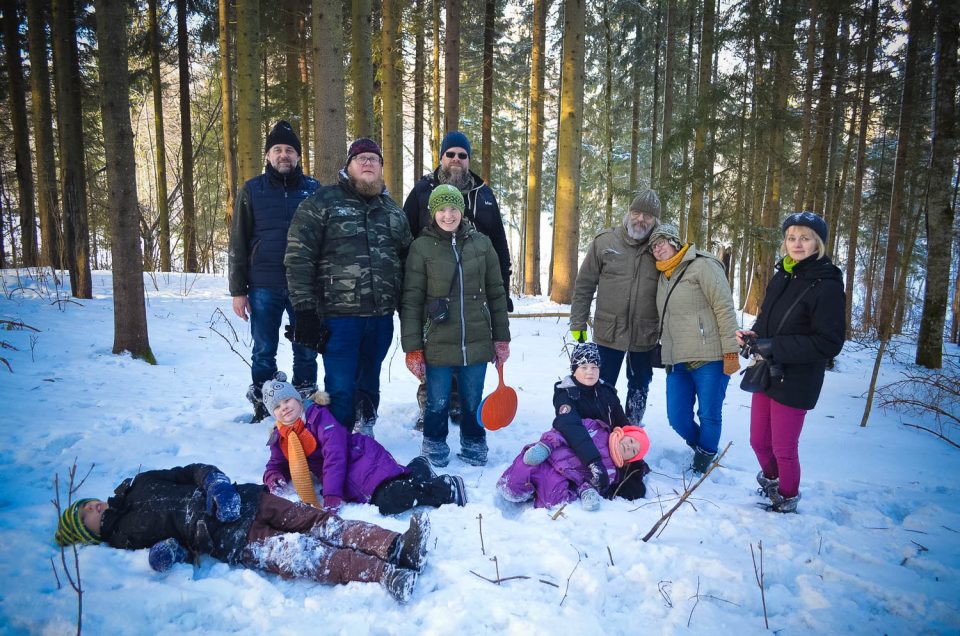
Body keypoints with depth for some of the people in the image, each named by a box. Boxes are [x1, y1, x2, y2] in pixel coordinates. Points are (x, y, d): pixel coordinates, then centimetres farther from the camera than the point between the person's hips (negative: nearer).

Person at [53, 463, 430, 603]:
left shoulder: (138, 485, 25)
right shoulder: (122, 537, 13)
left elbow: (192, 471, 16)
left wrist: (214, 481, -1)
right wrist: (171, 548, -18)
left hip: (244, 502, 6)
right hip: (233, 540, -6)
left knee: (317, 521, -16)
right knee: (297, 553, -27)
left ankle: (394, 546, -27)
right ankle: (385, 575, -41)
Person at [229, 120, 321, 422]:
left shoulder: (313, 189, 7)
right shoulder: (252, 190, 6)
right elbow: (238, 242, 5)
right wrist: (238, 290, 0)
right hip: (264, 287, 0)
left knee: (306, 351, 6)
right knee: (263, 352, 6)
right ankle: (262, 410, 18)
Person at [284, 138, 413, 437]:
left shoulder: (393, 210, 15)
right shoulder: (322, 202, -1)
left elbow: (406, 261, 19)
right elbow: (298, 258, -6)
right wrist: (304, 310, -11)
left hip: (381, 315, 5)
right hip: (339, 314, -5)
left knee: (369, 382, 16)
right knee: (341, 388, -3)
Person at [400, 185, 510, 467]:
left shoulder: (481, 243, 4)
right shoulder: (422, 247, -4)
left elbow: (496, 294, 9)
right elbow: (411, 300, -4)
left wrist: (501, 338, 8)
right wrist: (412, 348, -7)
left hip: (477, 343, 2)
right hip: (438, 345, -2)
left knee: (473, 402, 13)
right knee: (438, 403, 8)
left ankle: (474, 445, 36)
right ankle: (435, 447, 32)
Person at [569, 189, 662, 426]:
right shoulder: (605, 242, -4)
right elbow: (584, 286, 0)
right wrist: (578, 323, -2)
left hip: (644, 335, 2)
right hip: (608, 333, -1)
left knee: (639, 387, 16)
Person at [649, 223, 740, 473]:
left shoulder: (702, 265, -5)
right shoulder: (664, 276, 18)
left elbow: (725, 308, -11)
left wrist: (731, 352, -15)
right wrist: (665, 353, 21)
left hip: (709, 359, -7)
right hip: (677, 362, 7)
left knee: (709, 416, 2)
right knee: (677, 418, 6)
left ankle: (706, 454, 27)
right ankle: (699, 445, 34)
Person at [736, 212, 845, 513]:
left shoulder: (826, 286, -15)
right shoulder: (781, 277, 6)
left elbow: (829, 342, -18)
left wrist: (774, 347, -21)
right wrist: (753, 335, -4)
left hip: (795, 383, -6)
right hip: (766, 374, 6)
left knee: (784, 449, 7)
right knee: (758, 441, 18)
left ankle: (787, 500, 33)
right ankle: (772, 479, 46)